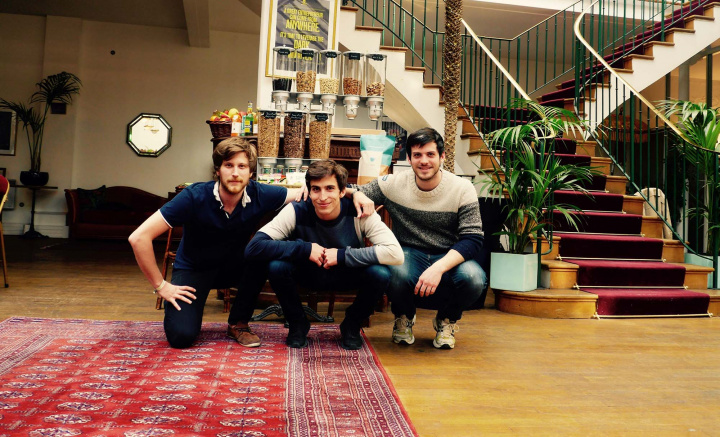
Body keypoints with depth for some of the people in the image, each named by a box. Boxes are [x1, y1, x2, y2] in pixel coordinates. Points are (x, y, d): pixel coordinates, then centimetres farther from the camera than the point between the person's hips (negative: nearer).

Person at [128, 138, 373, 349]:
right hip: (192, 269, -2)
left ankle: (238, 324, -8)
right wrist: (161, 285, -22)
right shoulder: (195, 197, -27)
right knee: (181, 336, -24)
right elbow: (139, 238, -26)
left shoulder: (260, 196, -19)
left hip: (233, 266, 3)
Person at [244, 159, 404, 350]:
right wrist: (305, 249, -35)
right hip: (307, 274, 0)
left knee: (380, 274, -30)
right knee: (276, 267, -30)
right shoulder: (296, 212, -25)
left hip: (348, 276, 0)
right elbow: (253, 247, -32)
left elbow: (396, 253, -35)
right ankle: (297, 325, -1)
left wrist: (342, 255, -35)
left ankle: (352, 325, 1)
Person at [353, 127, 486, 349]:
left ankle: (447, 320, 6)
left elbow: (473, 239, -14)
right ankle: (404, 317, 4)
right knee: (398, 273, -36)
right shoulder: (394, 184, -6)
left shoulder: (462, 188, -9)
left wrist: (438, 268, -30)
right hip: (409, 254, 0)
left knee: (473, 278, -32)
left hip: (449, 258, 1)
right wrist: (358, 195, -23)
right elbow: (355, 192, 5)